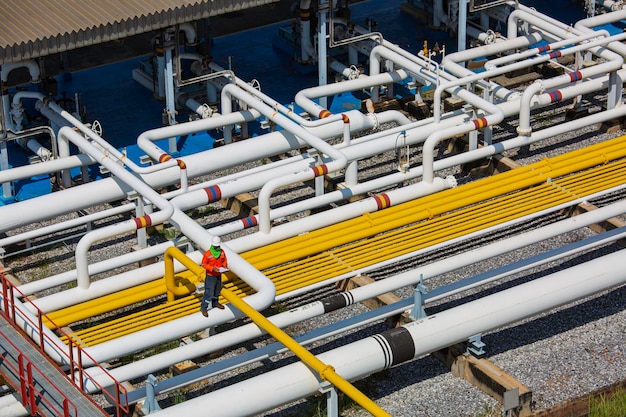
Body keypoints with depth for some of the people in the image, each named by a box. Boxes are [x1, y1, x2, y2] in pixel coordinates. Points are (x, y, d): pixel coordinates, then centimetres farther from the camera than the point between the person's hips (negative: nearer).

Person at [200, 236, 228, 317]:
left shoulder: (222, 252, -5)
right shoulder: (207, 254, -21)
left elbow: (224, 260, 10)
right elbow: (204, 264, -15)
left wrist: (225, 266, -12)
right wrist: (212, 268, -27)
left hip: (219, 275, 6)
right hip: (210, 276, -6)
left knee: (217, 290, 23)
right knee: (209, 293, -6)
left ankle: (215, 303, 46)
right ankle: (203, 308, 4)